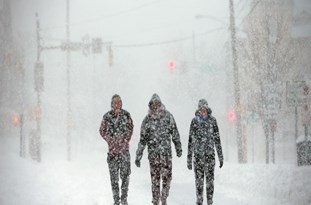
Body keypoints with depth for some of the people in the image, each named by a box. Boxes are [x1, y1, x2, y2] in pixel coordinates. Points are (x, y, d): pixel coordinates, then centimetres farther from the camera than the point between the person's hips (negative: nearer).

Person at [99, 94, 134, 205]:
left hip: (124, 149, 0)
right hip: (112, 149, 0)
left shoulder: (126, 115, 2)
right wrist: (111, 141, -4)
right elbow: (102, 131, 6)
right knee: (114, 175, 3)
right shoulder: (107, 117, -2)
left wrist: (125, 140, 0)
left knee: (125, 174, -2)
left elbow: (130, 129, 11)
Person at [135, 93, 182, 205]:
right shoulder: (147, 119, -1)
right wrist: (138, 156, -1)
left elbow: (175, 134, 8)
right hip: (153, 153, 0)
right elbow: (142, 139, 1)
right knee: (155, 178, 2)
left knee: (167, 177, -1)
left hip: (166, 153, 0)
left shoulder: (168, 116, -1)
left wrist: (178, 148, 12)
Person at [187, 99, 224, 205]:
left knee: (210, 179, 1)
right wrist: (189, 158, 2)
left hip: (210, 154, 0)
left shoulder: (212, 120, 2)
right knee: (199, 180, 0)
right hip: (198, 154, 0)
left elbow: (217, 139, 6)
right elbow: (191, 140, 4)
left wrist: (221, 157, 5)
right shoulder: (194, 121, 1)